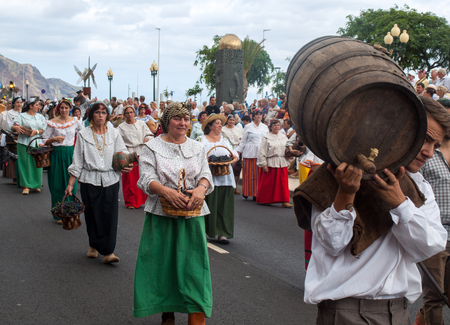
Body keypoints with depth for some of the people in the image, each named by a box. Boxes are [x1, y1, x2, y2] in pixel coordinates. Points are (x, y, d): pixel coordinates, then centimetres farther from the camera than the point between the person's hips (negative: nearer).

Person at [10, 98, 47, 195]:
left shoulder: (40, 117, 16)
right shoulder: (21, 116, 6)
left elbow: (43, 130, 9)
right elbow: (13, 127, -2)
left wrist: (36, 131, -11)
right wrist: (16, 127, -25)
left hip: (37, 143, 3)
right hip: (24, 143, -3)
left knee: (37, 164, 1)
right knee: (25, 163, -5)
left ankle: (36, 184, 12)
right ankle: (26, 186, -2)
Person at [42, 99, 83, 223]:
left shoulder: (75, 121, 4)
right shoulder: (52, 122, -1)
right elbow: (44, 140, 0)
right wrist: (54, 139, -17)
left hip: (71, 153, 2)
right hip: (57, 154, -1)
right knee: (58, 185, 1)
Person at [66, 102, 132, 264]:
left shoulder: (114, 133, 9)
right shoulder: (83, 135, 6)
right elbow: (77, 161, 5)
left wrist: (126, 166, -14)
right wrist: (70, 184, 1)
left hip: (110, 179, 0)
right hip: (89, 180, 0)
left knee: (110, 214, -6)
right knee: (92, 215, 3)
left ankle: (108, 252, -3)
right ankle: (94, 246, 24)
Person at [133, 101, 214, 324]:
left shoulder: (197, 148, 12)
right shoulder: (152, 147, 2)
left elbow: (206, 174, 3)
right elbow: (146, 179, -9)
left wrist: (201, 189, -20)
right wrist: (167, 192, -27)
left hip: (192, 214, 2)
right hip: (162, 214, -2)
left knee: (193, 262, -1)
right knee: (163, 263, 5)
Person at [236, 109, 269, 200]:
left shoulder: (265, 127, 13)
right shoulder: (248, 127, 4)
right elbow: (243, 140, 7)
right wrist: (238, 150, 3)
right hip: (250, 153, -2)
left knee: (259, 173, 0)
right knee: (249, 173, -2)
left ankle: (256, 194, 4)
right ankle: (247, 192, 11)